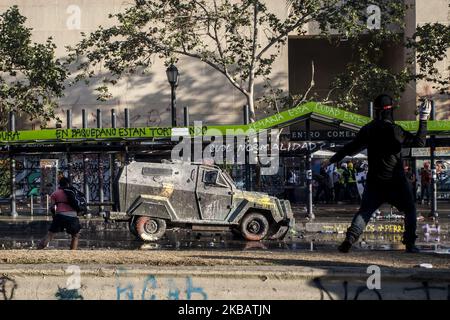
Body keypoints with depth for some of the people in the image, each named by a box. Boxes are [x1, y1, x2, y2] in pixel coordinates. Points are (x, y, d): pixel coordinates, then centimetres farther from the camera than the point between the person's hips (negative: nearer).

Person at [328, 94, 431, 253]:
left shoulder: (367, 129, 0)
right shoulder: (394, 130, -14)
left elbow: (351, 148, 5)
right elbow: (419, 142, -13)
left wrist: (334, 159, 17)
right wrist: (423, 120, -9)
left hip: (374, 181, 4)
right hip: (396, 180, -3)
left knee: (365, 211, 9)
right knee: (410, 210, 14)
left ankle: (350, 239, -9)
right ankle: (410, 243, 7)